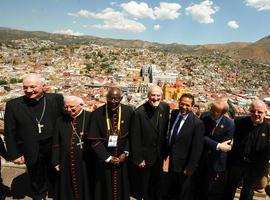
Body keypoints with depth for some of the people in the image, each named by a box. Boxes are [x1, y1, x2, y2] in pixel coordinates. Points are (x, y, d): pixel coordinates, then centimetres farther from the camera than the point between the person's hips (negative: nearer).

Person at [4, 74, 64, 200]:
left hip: (56, 149, 1)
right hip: (32, 153, 0)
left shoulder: (56, 99, -10)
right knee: (37, 183, 21)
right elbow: (10, 133, -3)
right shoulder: (13, 105, -8)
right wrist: (14, 154, -4)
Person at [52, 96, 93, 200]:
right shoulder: (61, 121, 4)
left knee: (85, 189, 13)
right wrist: (56, 162, 8)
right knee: (67, 191, 18)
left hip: (85, 163, -3)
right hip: (66, 163, 4)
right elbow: (56, 143, 9)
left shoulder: (90, 118, -10)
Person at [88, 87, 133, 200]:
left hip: (123, 158, 1)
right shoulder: (97, 114, -12)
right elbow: (94, 140, -10)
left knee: (121, 187, 18)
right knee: (106, 189, 16)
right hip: (104, 160, -1)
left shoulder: (128, 112, -9)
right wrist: (107, 157, -11)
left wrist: (125, 153, -10)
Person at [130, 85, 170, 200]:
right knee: (143, 186, 18)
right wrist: (138, 159, -15)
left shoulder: (165, 107, -7)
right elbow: (135, 138, -18)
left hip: (159, 155, 5)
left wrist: (165, 151, 6)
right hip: (145, 156, -4)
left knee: (156, 183, 25)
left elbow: (165, 129, 4)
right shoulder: (139, 113, -23)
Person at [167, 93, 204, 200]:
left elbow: (197, 148, -20)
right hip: (172, 159, 6)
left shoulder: (197, 123, -25)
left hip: (184, 163, -5)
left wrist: (191, 167, -16)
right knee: (172, 189, 29)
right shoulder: (174, 113, -6)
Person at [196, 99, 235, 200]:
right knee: (199, 187, 20)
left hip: (216, 163, -2)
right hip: (201, 159, 2)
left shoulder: (229, 124, -18)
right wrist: (217, 146, -24)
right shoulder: (204, 116, -11)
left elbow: (225, 146, -16)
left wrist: (207, 142, -15)